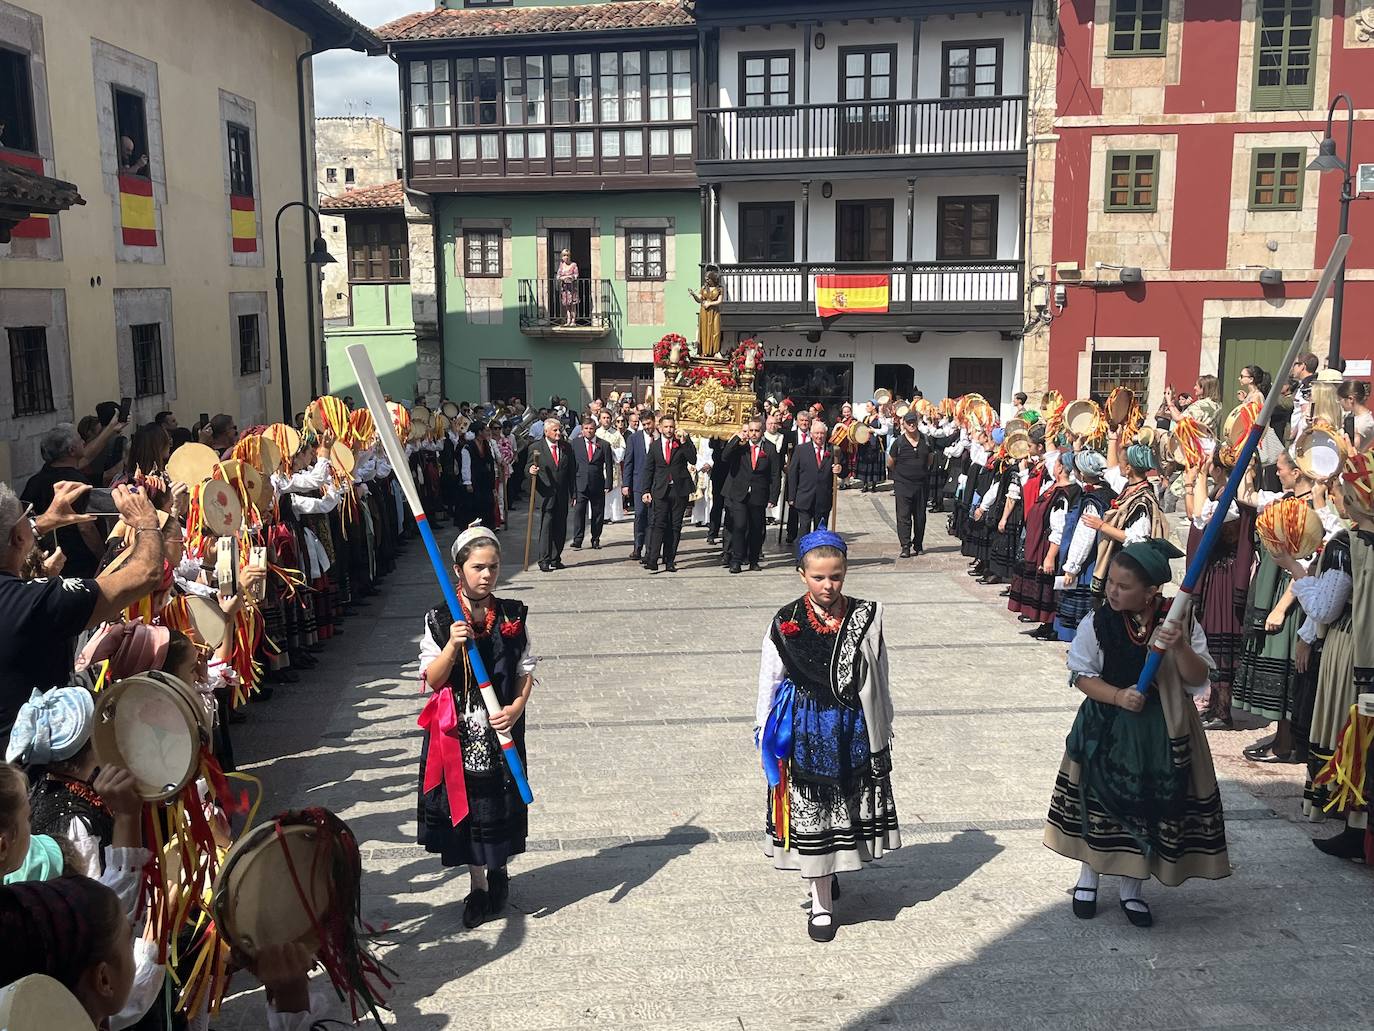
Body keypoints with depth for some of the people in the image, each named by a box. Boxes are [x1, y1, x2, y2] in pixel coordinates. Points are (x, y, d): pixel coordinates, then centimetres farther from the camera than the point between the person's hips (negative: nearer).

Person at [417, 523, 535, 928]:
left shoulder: (514, 616, -3)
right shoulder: (440, 620, -7)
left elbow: (527, 670, 2)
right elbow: (432, 680, -8)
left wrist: (516, 708, -14)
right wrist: (453, 645, -25)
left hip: (502, 727, 1)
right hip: (457, 730, -1)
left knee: (500, 800, 11)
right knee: (464, 801, 8)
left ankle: (499, 869, 36)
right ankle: (478, 883, 26)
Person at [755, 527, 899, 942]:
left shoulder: (866, 617, -4)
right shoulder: (785, 624, -8)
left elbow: (879, 682, 5)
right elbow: (769, 684, 0)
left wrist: (881, 731, 9)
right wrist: (768, 737, 0)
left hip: (852, 731, 2)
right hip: (806, 733, -2)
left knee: (848, 807, 13)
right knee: (809, 811, 4)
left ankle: (829, 871, 40)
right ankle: (822, 903, 18)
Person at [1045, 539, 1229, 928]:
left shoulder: (1182, 623, -8)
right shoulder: (1098, 624, -11)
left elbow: (1198, 679, -9)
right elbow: (1081, 676, -5)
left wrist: (1180, 647, -27)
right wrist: (1118, 696, -20)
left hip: (1161, 734, 1)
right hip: (1107, 729, -1)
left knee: (1150, 806, 9)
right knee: (1099, 801, 10)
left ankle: (1132, 889, 29)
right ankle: (1087, 879, 32)